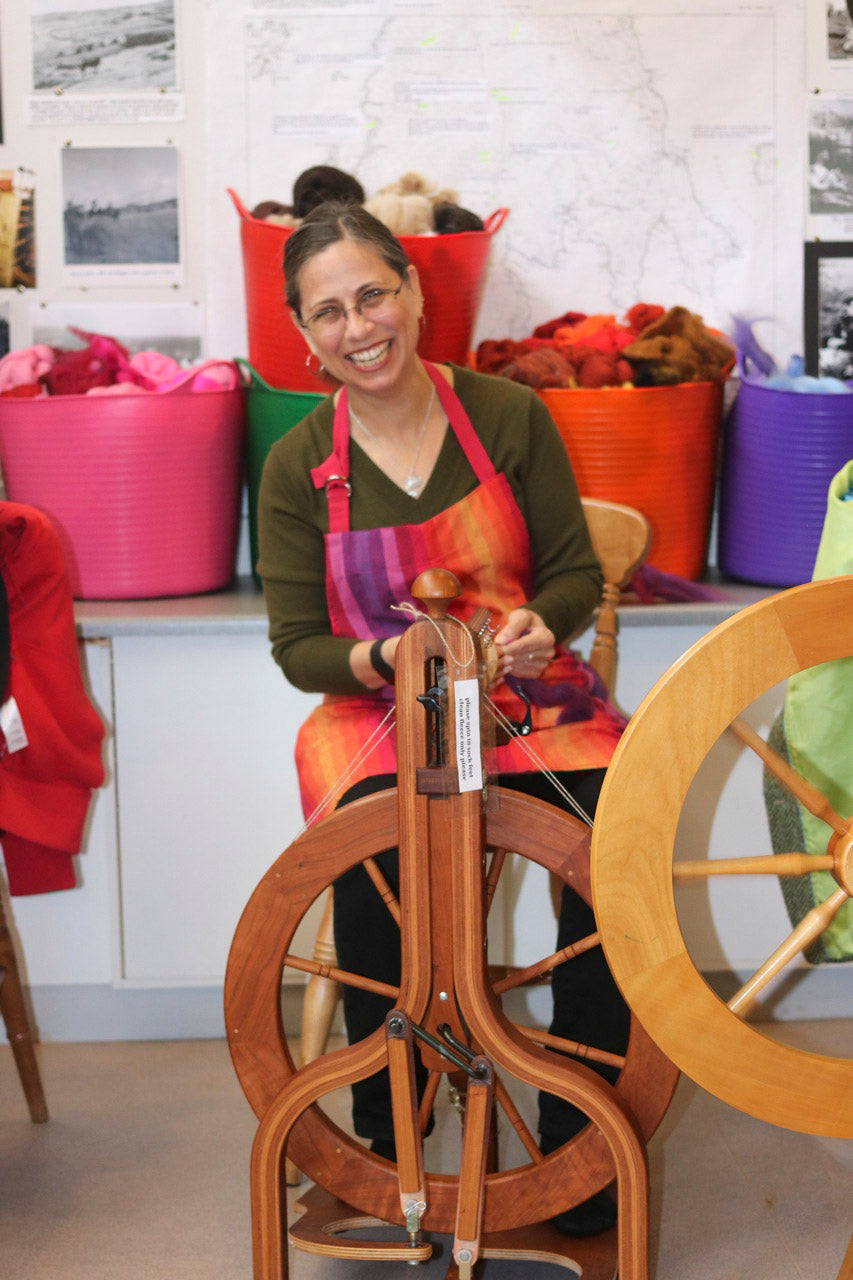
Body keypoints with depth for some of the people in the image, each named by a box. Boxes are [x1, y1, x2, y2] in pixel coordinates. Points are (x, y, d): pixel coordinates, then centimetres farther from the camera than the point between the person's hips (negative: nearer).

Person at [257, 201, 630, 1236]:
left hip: (528, 694, 1)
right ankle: (384, 1137, -11)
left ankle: (575, 1140, -10)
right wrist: (388, 657, -21)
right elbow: (297, 647, 0)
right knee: (376, 852, -33)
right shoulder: (298, 468, -1)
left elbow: (577, 571, 4)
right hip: (375, 715, 0)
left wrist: (538, 623, -18)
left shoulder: (507, 417, -1)